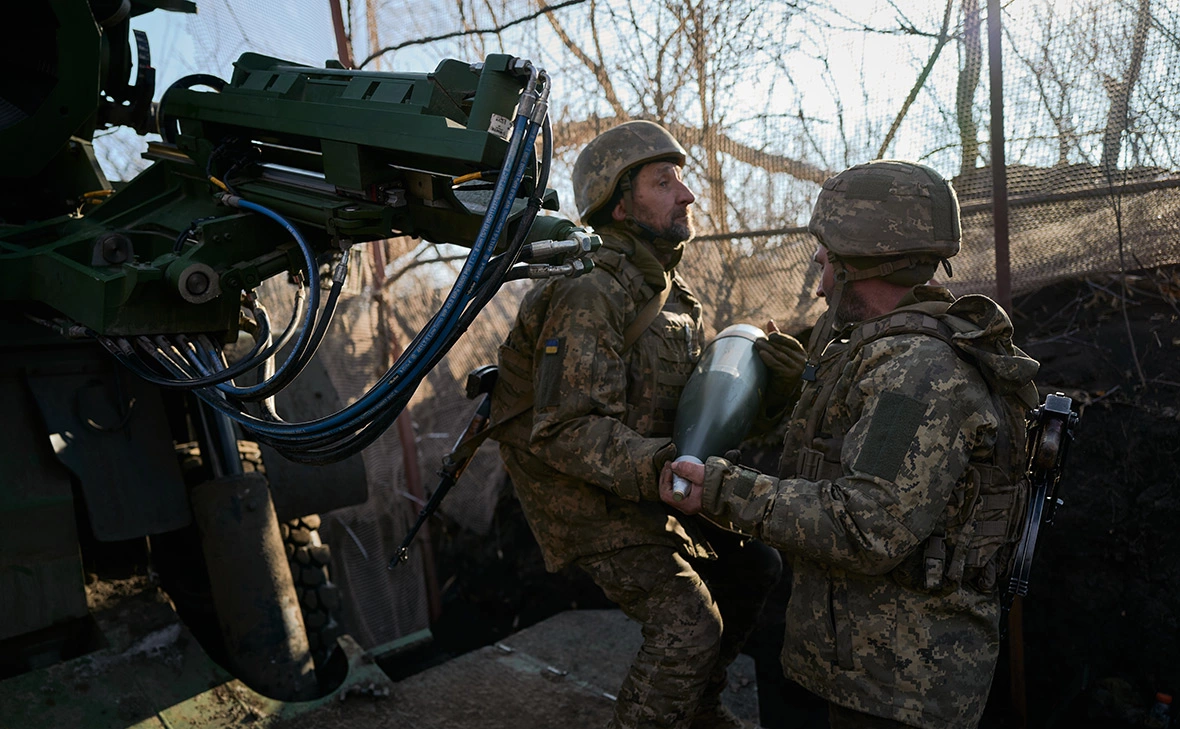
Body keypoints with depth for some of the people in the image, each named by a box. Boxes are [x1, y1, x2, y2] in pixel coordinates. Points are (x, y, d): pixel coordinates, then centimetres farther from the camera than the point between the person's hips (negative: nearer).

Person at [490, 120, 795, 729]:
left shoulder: (668, 289, 9)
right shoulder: (592, 297, -24)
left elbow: (699, 386, 12)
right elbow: (565, 432, -30)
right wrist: (658, 468, -41)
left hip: (652, 483, 10)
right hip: (595, 502, -9)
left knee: (755, 565, 14)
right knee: (687, 623, -15)